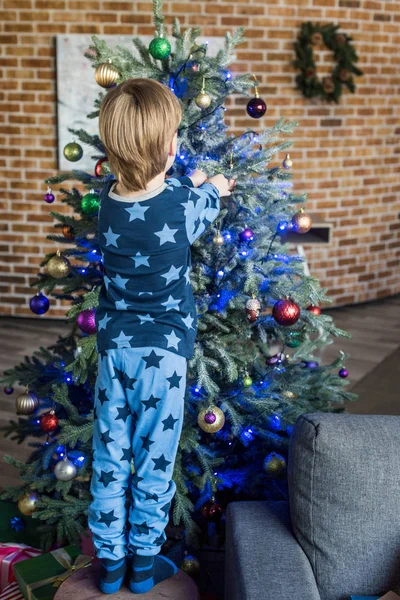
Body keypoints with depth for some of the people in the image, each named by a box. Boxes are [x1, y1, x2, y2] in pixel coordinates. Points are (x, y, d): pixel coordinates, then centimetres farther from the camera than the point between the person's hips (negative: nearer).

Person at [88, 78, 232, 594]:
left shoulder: (108, 203, -6)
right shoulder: (181, 205, -16)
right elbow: (203, 208, 8)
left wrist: (194, 186, 28)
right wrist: (210, 188, 29)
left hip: (114, 346, 4)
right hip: (163, 351, -3)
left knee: (110, 457, 13)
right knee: (155, 459, 11)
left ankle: (109, 563, 28)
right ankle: (144, 564, 27)